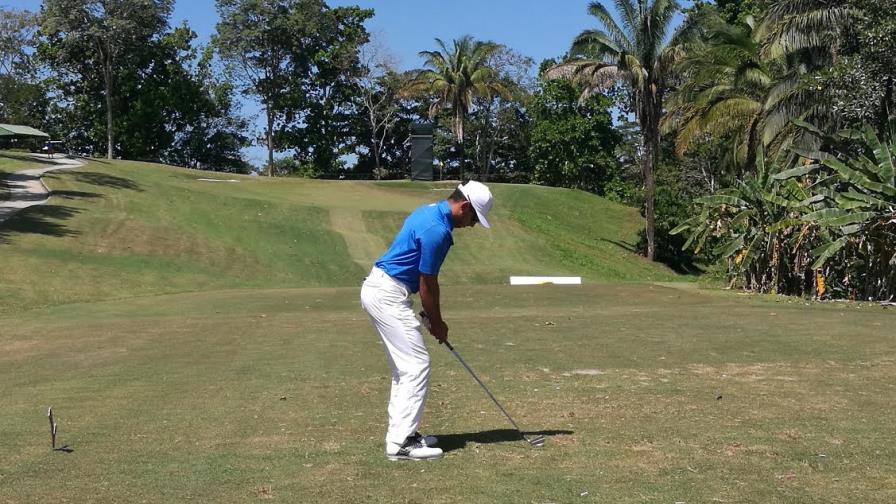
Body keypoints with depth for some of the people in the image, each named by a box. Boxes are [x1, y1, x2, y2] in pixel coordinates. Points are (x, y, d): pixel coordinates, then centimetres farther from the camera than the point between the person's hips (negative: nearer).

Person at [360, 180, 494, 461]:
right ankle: (400, 443, -6)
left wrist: (432, 317, 18)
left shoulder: (430, 212, 12)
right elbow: (427, 284, -12)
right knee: (417, 365, -8)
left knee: (405, 367, 16)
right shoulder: (437, 230, -20)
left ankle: (401, 432, 21)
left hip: (379, 290, 11)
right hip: (389, 295, -11)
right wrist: (437, 324, 2)